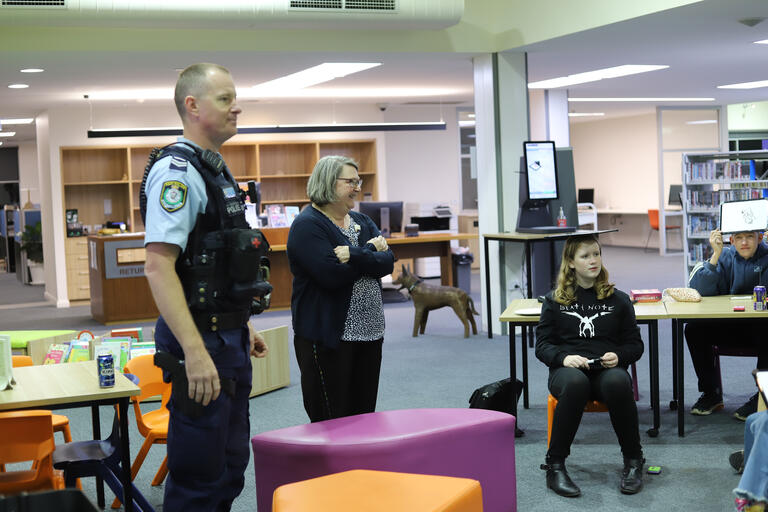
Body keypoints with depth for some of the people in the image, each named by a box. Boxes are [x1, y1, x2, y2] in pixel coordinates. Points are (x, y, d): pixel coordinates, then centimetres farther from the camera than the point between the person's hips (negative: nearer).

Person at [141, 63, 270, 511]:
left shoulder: (216, 171, 15)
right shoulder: (176, 170, -16)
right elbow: (159, 265, -25)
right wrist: (195, 351, -30)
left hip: (228, 338, 10)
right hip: (202, 339, -10)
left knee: (230, 469, 18)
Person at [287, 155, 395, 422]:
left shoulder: (362, 222, 14)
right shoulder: (307, 225, -9)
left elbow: (387, 262, -1)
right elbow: (332, 275, -22)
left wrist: (354, 255, -18)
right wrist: (370, 250, -9)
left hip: (369, 334, 7)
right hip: (327, 337, -7)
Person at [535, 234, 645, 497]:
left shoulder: (618, 300, 15)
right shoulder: (554, 300, 13)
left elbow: (635, 344, 16)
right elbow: (542, 345, 9)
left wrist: (619, 356, -8)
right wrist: (563, 357, -13)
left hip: (607, 369, 1)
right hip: (566, 369, -1)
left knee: (618, 382, -38)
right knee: (575, 383, -39)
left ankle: (633, 462, -20)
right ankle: (555, 466, -28)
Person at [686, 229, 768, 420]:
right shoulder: (726, 257, 2)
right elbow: (701, 290, -11)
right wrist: (715, 255, -18)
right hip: (729, 327, 3)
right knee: (694, 329, -18)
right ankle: (712, 393, -5)